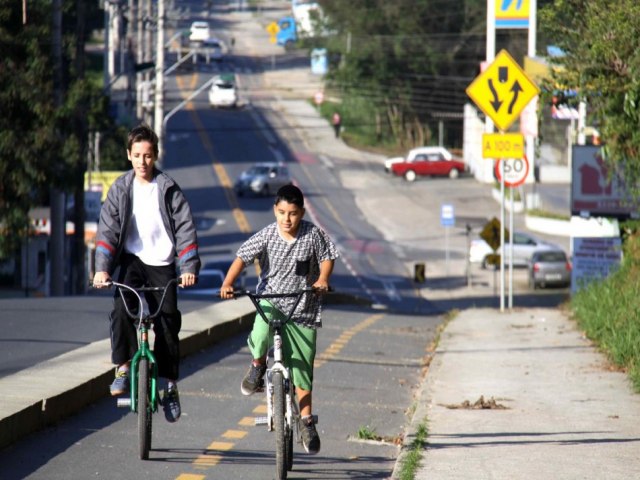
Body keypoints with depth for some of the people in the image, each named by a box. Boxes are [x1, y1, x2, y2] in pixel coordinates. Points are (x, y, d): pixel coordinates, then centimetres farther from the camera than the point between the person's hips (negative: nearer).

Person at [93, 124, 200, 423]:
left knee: (168, 322, -5)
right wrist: (102, 268, -15)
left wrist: (189, 267, -16)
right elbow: (108, 228, -2)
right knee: (121, 309, -25)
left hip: (162, 264, -1)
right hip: (132, 261, 1)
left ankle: (170, 385, 8)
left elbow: (185, 228, -4)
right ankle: (123, 369, -14)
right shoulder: (121, 189, 3)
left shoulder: (168, 189, -1)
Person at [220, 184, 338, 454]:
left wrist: (323, 279, -15)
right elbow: (242, 257, -9)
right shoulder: (267, 235, -10)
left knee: (302, 368, 4)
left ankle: (306, 419, 21)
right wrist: (227, 284, -23)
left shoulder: (313, 235, -8)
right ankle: (258, 366, 1)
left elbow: (327, 257, 4)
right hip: (270, 301, -1)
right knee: (260, 335, -34)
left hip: (303, 308, 1)